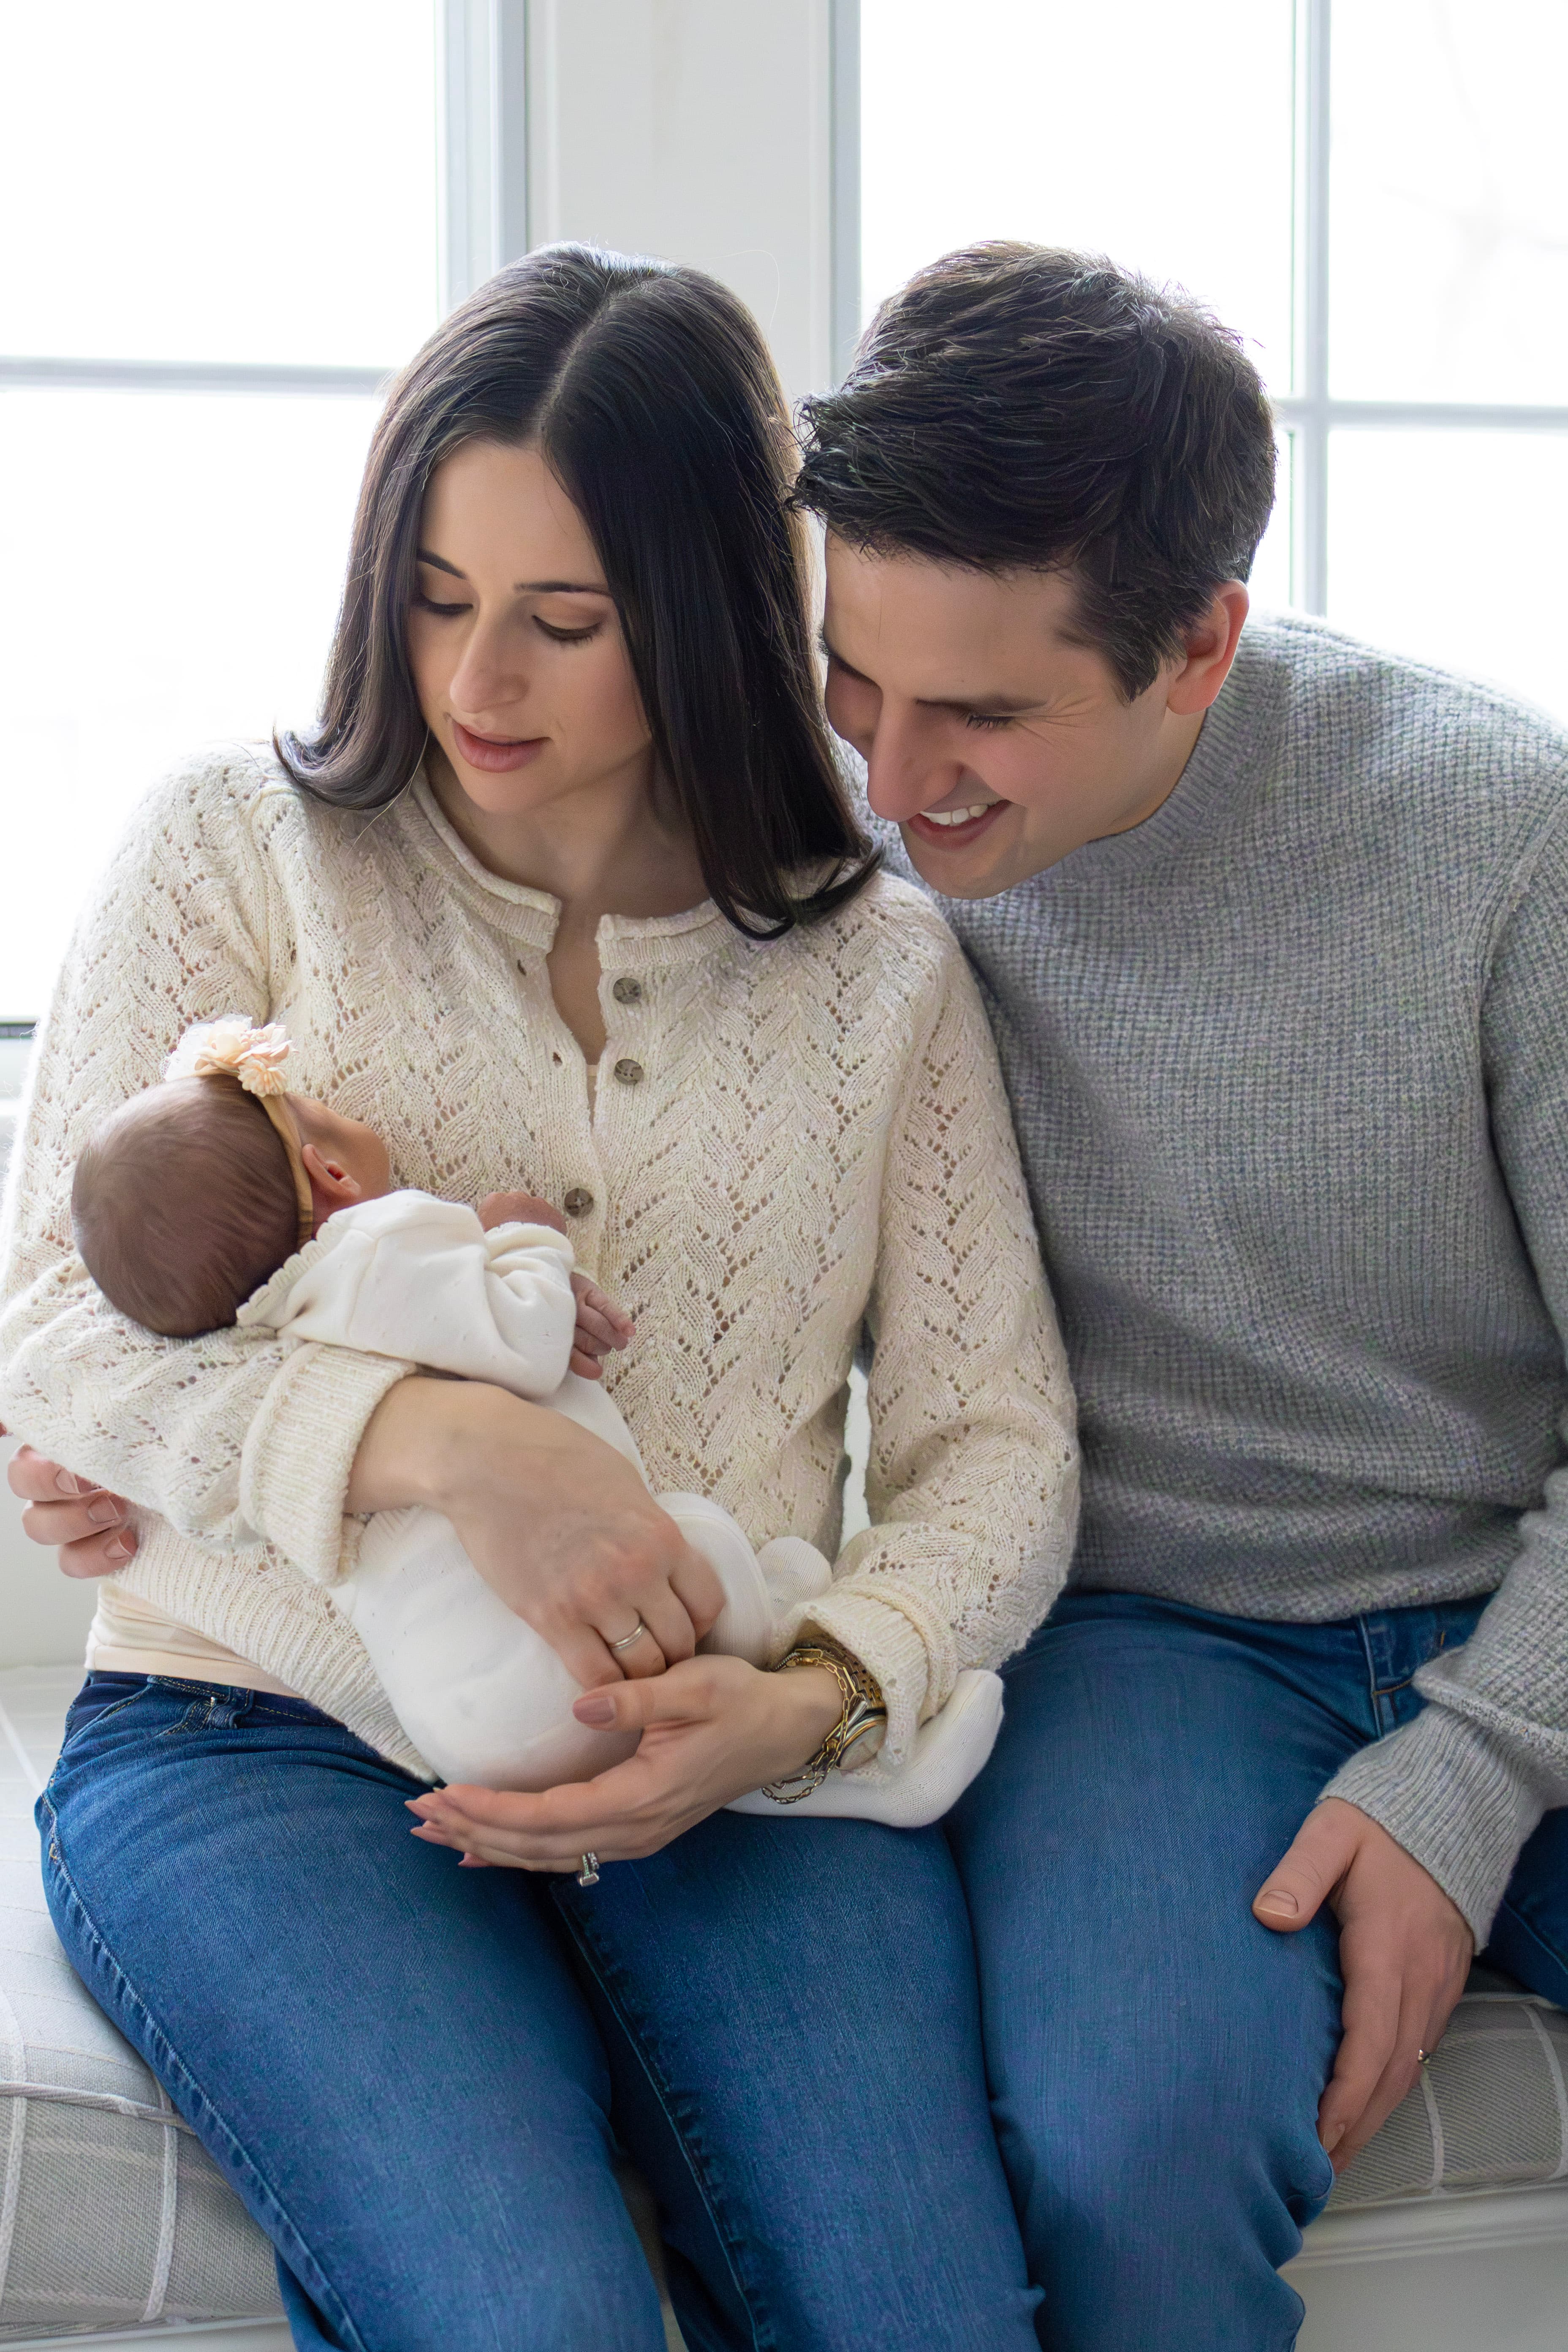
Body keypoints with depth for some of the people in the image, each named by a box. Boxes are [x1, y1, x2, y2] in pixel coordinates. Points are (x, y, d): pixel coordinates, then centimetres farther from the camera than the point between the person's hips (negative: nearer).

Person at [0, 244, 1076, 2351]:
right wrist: (443, 1439, -20)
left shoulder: (880, 964, 11)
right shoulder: (236, 850, 6)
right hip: (269, 1743, -1)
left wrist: (815, 1696, -14)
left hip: (731, 1771, 2)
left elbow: (998, 1440, 7)